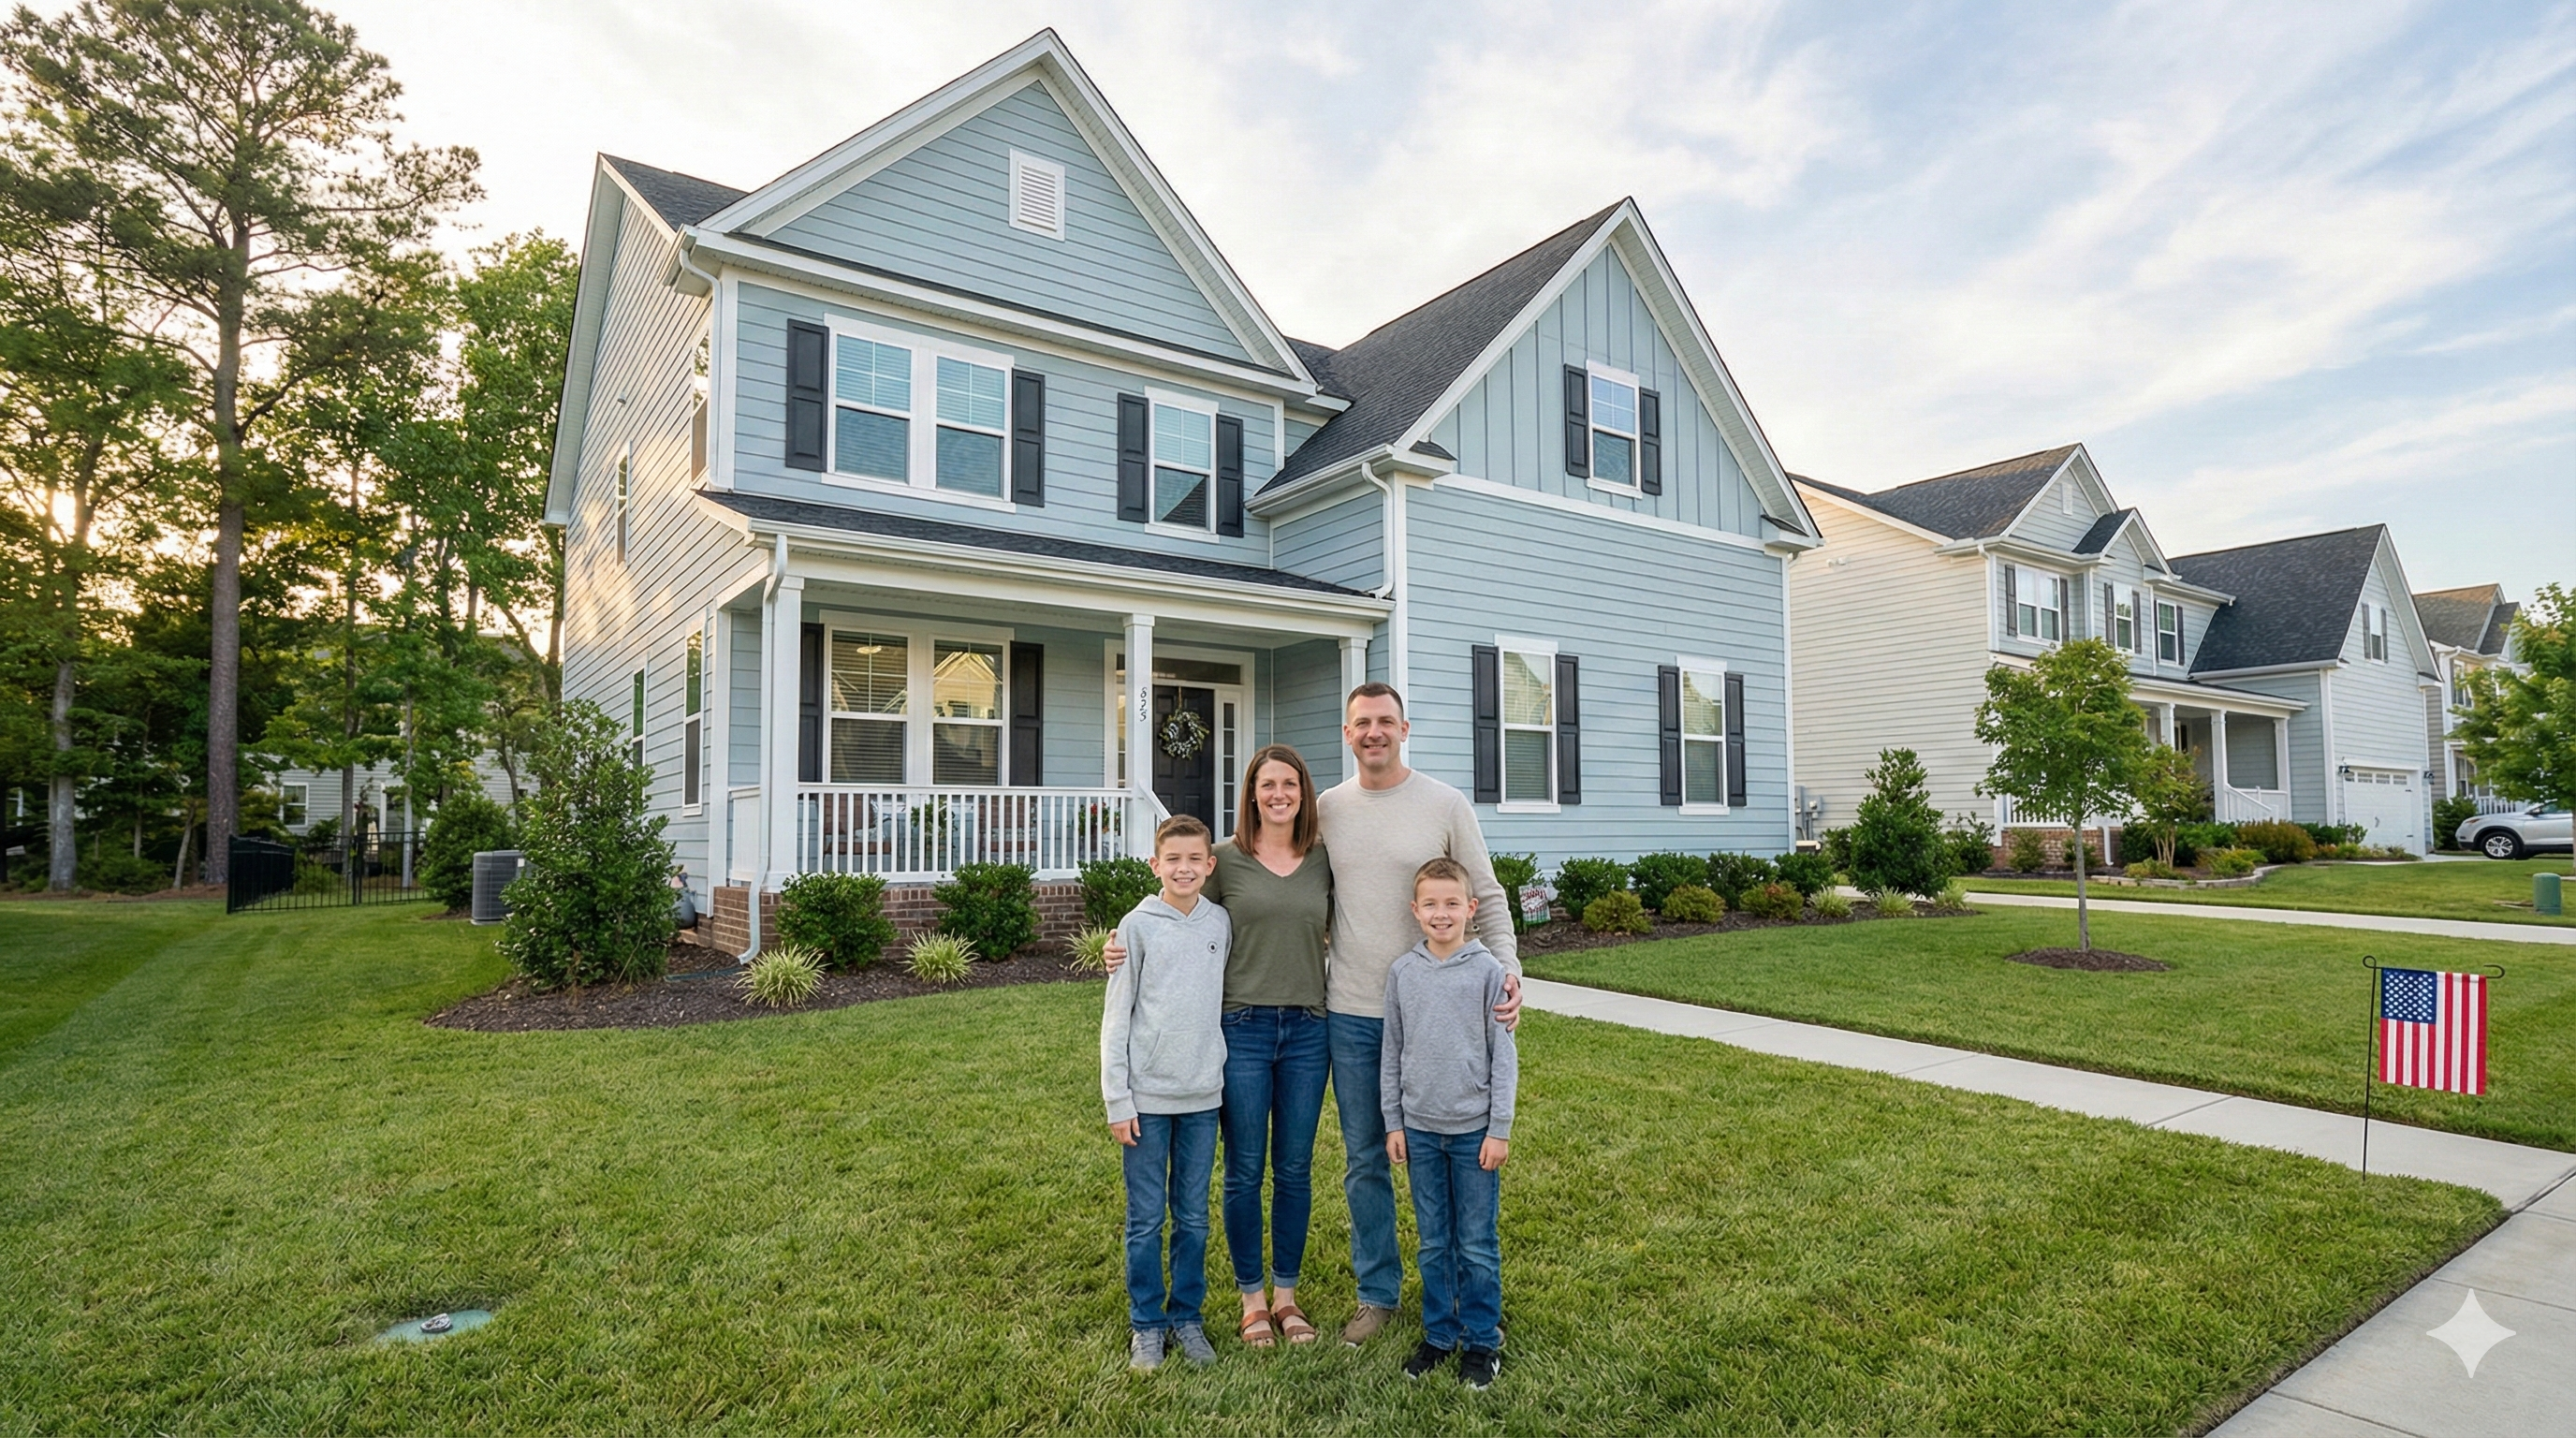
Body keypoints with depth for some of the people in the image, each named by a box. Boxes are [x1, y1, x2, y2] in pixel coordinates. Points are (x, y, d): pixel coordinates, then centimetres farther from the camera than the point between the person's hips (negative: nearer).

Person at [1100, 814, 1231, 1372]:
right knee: (1146, 1220, 8)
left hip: (1203, 1095, 3)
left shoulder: (1220, 922, 2)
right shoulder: (1137, 926, -6)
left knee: (1194, 1217, 13)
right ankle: (1146, 1324, 24)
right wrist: (1117, 1100, -6)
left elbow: (1224, 999, 11)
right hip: (1147, 1097, -2)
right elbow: (1116, 1017, -4)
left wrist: (1221, 1072, 6)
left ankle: (1187, 1316, 29)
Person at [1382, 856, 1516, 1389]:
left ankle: (1482, 1342, 23)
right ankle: (1439, 1335, 28)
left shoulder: (1487, 971, -7)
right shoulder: (1402, 972, 0)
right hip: (1420, 1127, 2)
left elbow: (1503, 1054, -4)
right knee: (1434, 1243, 13)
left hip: (1473, 1129, -2)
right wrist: (1393, 1122, 6)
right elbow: (1392, 1052, 7)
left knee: (1478, 1245, 8)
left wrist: (1500, 1129, -6)